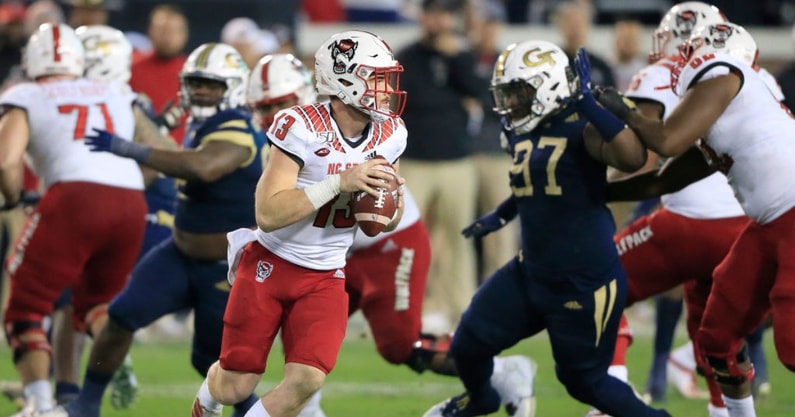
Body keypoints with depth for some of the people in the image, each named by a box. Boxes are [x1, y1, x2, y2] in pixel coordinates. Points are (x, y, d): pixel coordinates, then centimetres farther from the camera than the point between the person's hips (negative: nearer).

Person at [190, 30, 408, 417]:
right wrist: (340, 183, -33)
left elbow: (389, 221, 10)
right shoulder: (303, 128, -23)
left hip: (325, 277, 4)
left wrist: (390, 204, -15)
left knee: (306, 382, -17)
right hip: (271, 265, -4)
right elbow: (268, 214, -28)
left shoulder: (389, 136, -5)